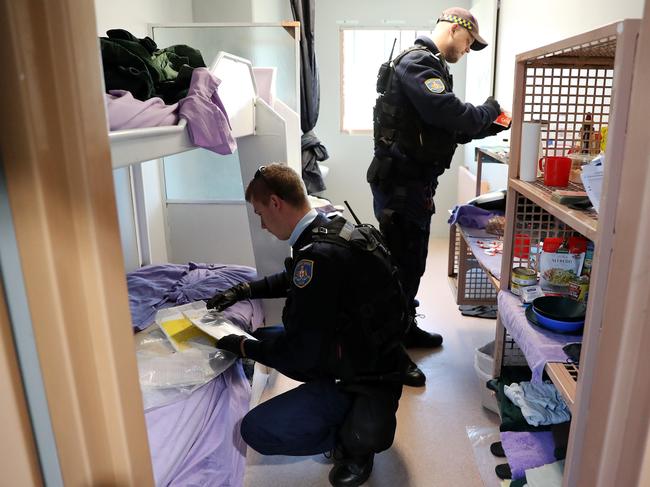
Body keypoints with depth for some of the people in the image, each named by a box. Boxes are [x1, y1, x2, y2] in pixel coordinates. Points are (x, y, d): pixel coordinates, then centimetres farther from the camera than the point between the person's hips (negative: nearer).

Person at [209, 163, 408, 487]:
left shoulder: (319, 254, -29)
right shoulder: (331, 226, 0)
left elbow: (300, 353, -23)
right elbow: (291, 280, 22)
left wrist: (243, 347, -8)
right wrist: (245, 290, 15)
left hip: (363, 380, -9)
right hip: (366, 353, 9)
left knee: (256, 431, -13)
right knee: (262, 338, 16)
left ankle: (355, 438, 4)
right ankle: (345, 412, 14)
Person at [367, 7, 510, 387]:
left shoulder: (430, 66, 21)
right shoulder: (418, 62, -13)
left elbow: (451, 129, 20)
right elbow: (451, 115, -25)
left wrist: (494, 125, 10)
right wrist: (490, 109, -5)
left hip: (416, 183, 10)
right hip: (400, 185, -10)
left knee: (413, 263, 19)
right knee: (401, 265, -3)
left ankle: (404, 328, 36)